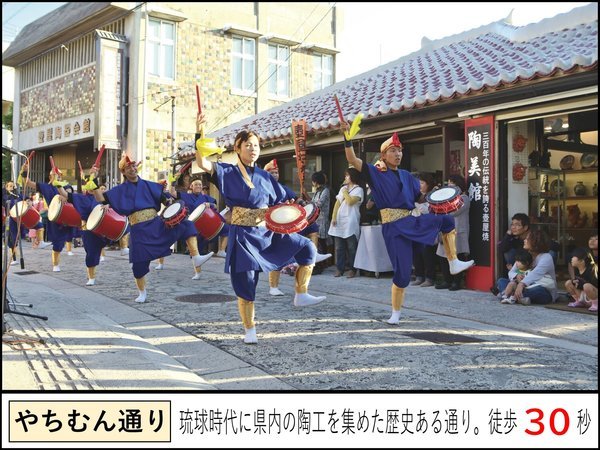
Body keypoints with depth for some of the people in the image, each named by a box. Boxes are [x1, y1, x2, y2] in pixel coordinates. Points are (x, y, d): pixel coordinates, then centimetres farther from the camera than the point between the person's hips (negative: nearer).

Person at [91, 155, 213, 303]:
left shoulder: (149, 185, 9)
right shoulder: (120, 190, 5)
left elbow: (165, 199, 7)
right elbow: (101, 199, -2)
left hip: (156, 223, 2)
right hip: (139, 230, -2)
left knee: (186, 226, -15)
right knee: (139, 263, 1)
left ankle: (196, 258, -17)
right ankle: (142, 293, 22)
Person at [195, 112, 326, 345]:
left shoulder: (264, 176, 10)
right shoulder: (228, 172, -2)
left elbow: (281, 203, 15)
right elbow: (203, 164, -20)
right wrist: (200, 134, -33)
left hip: (268, 232, 4)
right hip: (244, 236, -4)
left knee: (306, 247, -11)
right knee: (245, 284, 0)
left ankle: (301, 295, -2)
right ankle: (249, 330, 19)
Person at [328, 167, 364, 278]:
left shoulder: (358, 189, 0)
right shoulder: (343, 188, 18)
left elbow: (350, 202, -16)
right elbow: (337, 203, 13)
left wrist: (345, 192, -1)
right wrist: (333, 217, 3)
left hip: (350, 223, -6)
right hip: (339, 221, 6)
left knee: (351, 247, -2)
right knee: (339, 247, 5)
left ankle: (352, 269, 5)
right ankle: (340, 268, 10)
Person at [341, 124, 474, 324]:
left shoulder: (406, 175, 14)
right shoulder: (375, 173, -1)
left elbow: (422, 195, 17)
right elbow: (352, 160, -12)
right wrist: (347, 137, -25)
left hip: (412, 220, 5)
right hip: (394, 227, -5)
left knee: (447, 220, -13)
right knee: (402, 272, -6)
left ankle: (454, 263, -3)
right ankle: (395, 313, 12)